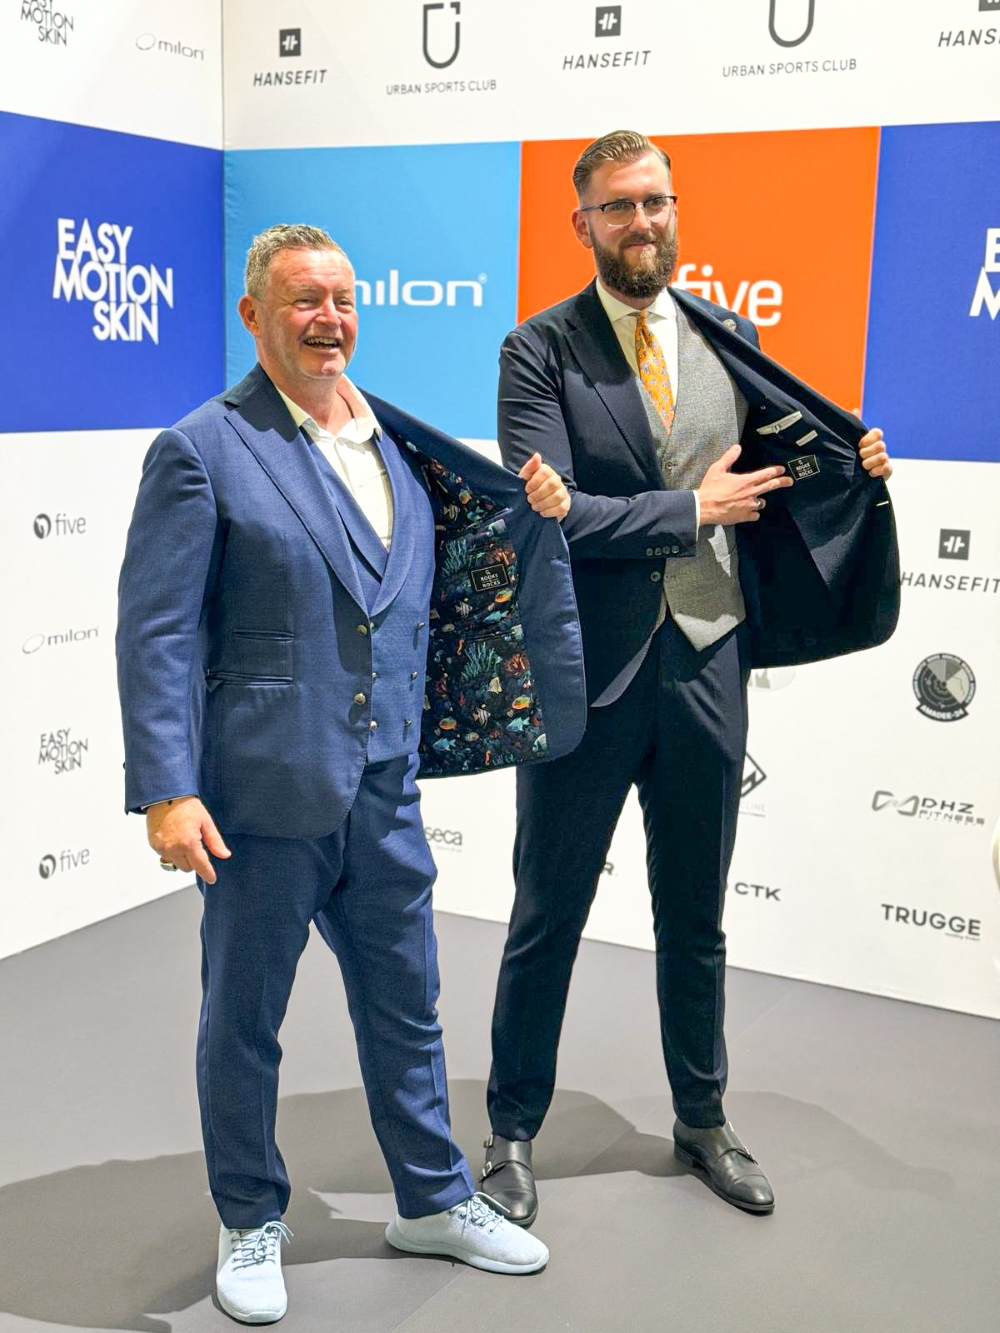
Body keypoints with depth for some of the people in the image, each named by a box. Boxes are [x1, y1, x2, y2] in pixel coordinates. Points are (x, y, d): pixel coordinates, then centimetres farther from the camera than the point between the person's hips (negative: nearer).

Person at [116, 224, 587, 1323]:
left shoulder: (400, 444, 11)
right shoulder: (202, 451, -8)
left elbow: (451, 586, 21)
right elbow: (156, 633, -12)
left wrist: (537, 513, 5)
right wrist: (168, 791, -18)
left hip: (386, 792, 5)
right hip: (264, 791, -5)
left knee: (406, 1008, 18)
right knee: (243, 1023, 11)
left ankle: (433, 1200, 38)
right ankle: (250, 1224, 33)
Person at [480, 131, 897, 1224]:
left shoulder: (728, 340, 8)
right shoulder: (541, 351, -6)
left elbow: (769, 475, 17)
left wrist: (854, 467, -2)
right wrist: (691, 509, -14)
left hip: (709, 663, 4)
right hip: (588, 671, -4)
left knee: (696, 916, 18)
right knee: (548, 915, 9)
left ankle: (702, 1121, 37)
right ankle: (513, 1131, 28)